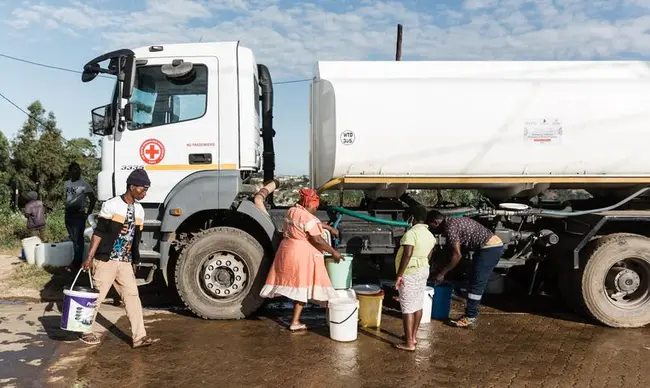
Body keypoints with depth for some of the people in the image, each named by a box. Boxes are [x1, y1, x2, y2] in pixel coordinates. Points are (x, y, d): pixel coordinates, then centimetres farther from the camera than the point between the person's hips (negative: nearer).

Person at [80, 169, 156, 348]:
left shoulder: (139, 210, 9)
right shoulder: (111, 205, -10)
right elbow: (99, 233, -10)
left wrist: (134, 262, 19)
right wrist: (90, 257, -15)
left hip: (125, 263, 6)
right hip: (106, 261, -6)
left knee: (133, 297, 1)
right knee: (96, 296, 4)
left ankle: (139, 336, 3)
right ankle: (86, 331, 22)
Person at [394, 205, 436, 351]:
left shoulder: (411, 233, -19)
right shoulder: (430, 235, 8)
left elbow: (407, 255, -25)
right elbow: (428, 256, 14)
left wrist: (399, 275, -20)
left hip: (410, 273, -9)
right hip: (423, 271, 9)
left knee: (407, 308, -4)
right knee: (417, 305, 15)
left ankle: (409, 343, -1)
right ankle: (413, 337, 25)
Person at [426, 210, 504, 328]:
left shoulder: (450, 227, -15)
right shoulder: (453, 222, 16)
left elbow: (457, 255, -14)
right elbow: (455, 251, 22)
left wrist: (442, 273, -5)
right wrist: (443, 269, 24)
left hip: (489, 247, -10)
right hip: (494, 245, 10)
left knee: (476, 284, -5)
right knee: (475, 282, 14)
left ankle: (470, 319, 1)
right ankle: (470, 314, 20)